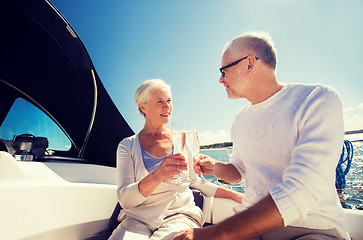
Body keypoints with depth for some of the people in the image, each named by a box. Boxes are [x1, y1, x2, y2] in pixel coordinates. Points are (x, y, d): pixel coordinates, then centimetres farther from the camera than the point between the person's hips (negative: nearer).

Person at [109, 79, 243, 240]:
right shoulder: (127, 145, 1)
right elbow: (124, 199, -9)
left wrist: (235, 195, 8)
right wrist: (157, 176, -28)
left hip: (180, 214, 0)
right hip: (139, 218, 0)